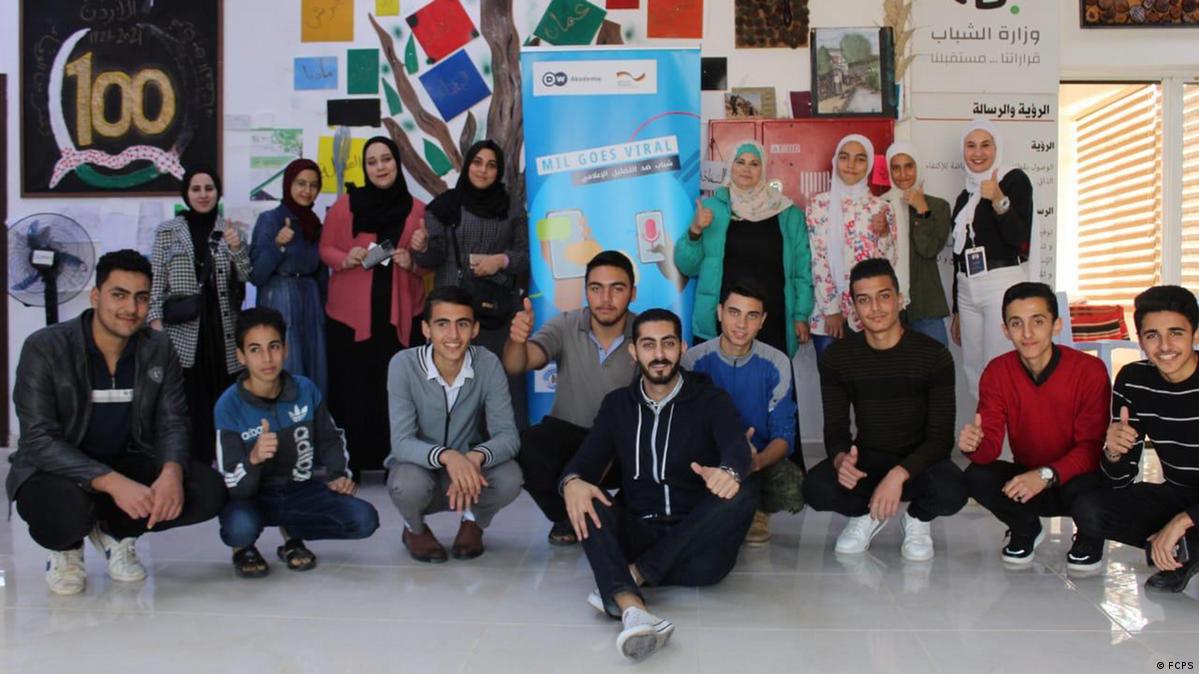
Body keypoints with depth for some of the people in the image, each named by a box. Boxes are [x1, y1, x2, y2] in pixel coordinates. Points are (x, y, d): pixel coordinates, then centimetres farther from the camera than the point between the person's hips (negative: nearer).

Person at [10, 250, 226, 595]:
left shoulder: (158, 349, -5)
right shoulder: (45, 348, -17)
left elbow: (172, 423, -4)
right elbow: (39, 440, -23)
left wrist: (172, 472, -28)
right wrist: (114, 483, -36)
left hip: (126, 461, 4)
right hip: (56, 468, -4)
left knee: (209, 491, -19)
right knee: (66, 509, -39)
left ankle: (113, 531, 9)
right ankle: (67, 548, 3)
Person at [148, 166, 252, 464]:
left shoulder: (230, 230, 10)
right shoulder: (167, 231, 6)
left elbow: (247, 277, 5)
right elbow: (156, 280, 4)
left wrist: (237, 248, -11)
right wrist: (156, 321, -5)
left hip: (221, 327, 2)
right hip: (183, 329, -1)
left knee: (221, 397, 1)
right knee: (189, 400, -7)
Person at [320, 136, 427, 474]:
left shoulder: (416, 209, 6)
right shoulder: (346, 203, 3)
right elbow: (325, 248, 7)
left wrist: (412, 262, -8)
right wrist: (346, 258, -13)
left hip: (399, 314, 1)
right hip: (350, 313, 0)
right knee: (352, 388, -1)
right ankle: (348, 465, 8)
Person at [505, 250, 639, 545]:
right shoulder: (565, 327, -9)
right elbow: (515, 367, -19)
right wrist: (517, 339, -44)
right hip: (569, 431, 1)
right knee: (524, 449, -30)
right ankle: (568, 517, 1)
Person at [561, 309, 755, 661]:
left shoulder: (710, 399, 3)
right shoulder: (617, 404, 11)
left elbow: (737, 446, -16)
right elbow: (588, 458, -1)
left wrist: (729, 471, -43)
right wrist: (572, 482, -28)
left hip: (696, 537, -1)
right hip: (637, 532, 2)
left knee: (741, 496, -30)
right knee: (583, 497, -27)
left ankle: (631, 575, -31)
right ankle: (632, 608, -51)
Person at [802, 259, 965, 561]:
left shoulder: (933, 355, -12)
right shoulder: (837, 357, -5)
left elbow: (941, 436, -15)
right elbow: (836, 426, -3)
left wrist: (899, 474, -33)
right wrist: (840, 459, -29)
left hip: (917, 461, -1)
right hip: (866, 459, 2)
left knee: (951, 492, -35)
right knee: (816, 487, -30)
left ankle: (917, 518, 3)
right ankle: (866, 514, 5)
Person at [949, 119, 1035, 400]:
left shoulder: (1014, 180, 0)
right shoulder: (964, 197, 18)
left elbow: (1021, 240, -12)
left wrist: (999, 201, -25)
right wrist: (956, 311, 21)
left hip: (1003, 284, -7)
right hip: (967, 291, 7)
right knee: (974, 374, 5)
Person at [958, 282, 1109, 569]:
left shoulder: (1090, 371, -18)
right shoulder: (997, 373, -9)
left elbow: (1092, 446, -19)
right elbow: (991, 444, -12)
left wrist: (1046, 475, -35)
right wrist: (974, 445, -38)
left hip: (1073, 478, -2)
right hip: (1026, 480, 3)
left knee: (1083, 488, -36)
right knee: (976, 478, -26)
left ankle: (1089, 536, 3)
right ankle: (1025, 529, 8)